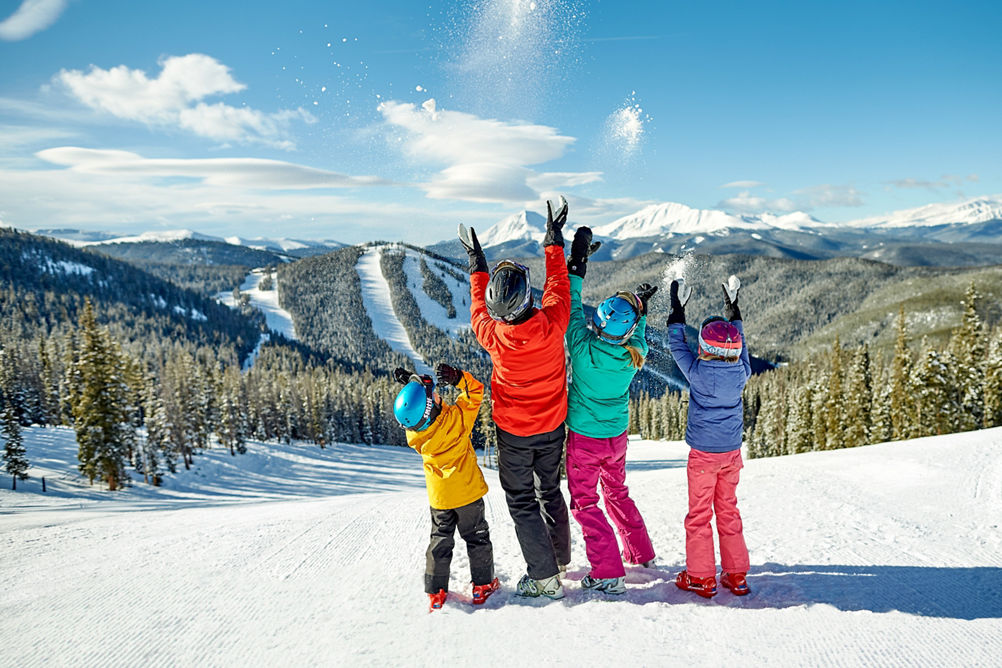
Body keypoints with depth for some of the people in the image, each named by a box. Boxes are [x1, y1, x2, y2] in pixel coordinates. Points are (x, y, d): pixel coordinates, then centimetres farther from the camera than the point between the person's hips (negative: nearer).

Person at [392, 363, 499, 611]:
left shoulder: (414, 434, -17)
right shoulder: (458, 418, -26)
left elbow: (412, 413, 5)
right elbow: (475, 390, -14)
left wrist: (411, 382, -3)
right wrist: (457, 377, -26)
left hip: (439, 495, 2)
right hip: (468, 491, -2)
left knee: (440, 539, 18)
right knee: (476, 537, 16)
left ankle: (435, 592, 19)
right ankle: (482, 585, 24)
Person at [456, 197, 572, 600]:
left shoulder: (493, 336, -25)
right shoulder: (552, 325, -24)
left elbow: (478, 308, -2)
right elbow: (558, 286, -4)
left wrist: (477, 264, 11)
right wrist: (554, 239, 7)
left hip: (513, 433, -3)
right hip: (552, 428, 3)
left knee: (522, 502, 11)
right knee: (550, 491, 23)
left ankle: (544, 577, 15)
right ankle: (561, 558, 39)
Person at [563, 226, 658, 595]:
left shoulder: (583, 347, -25)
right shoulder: (634, 355, -15)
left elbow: (572, 307, -12)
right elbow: (638, 336, 11)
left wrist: (577, 263, -4)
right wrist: (640, 309, 23)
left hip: (584, 439, -4)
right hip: (616, 437, 5)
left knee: (584, 502, 9)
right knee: (617, 492, 27)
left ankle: (609, 572, 6)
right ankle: (641, 552, 41)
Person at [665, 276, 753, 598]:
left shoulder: (698, 372, -17)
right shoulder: (740, 373, -7)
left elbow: (678, 347, -2)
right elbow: (740, 349, 13)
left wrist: (677, 314, 9)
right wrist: (733, 312, 23)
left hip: (704, 453, -4)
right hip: (732, 451, 4)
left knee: (699, 513, 6)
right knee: (728, 510, 15)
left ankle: (701, 577, 12)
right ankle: (736, 575, 22)